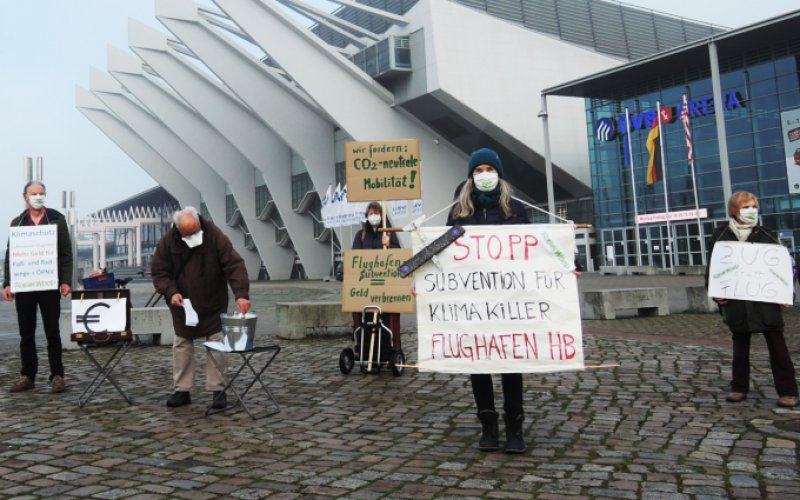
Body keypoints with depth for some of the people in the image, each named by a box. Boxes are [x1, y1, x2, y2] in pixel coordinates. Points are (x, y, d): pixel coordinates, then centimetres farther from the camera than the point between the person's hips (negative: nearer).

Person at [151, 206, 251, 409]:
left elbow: (234, 265, -23)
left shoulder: (215, 236, -18)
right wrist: (171, 292, -20)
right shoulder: (168, 241, -11)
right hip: (183, 304, 2)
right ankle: (182, 390, 20)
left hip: (213, 305, -2)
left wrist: (241, 293, -35)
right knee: (182, 345, 9)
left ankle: (218, 390, 9)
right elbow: (159, 271, -3)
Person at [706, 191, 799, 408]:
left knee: (777, 346, 3)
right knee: (740, 347, 12)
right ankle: (739, 388, 23)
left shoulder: (766, 235, 4)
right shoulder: (721, 236, 1)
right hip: (737, 303, 0)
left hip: (766, 301, 0)